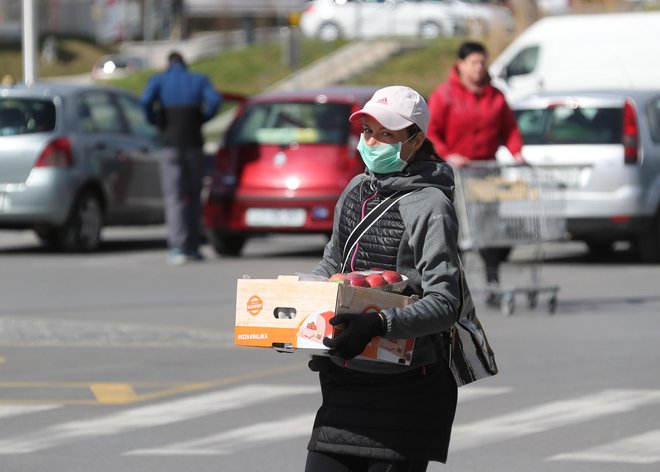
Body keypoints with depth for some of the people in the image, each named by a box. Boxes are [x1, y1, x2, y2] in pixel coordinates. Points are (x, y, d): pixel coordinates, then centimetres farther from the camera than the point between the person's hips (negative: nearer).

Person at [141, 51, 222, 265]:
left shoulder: (158, 81, 5)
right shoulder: (199, 80, 9)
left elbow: (146, 101, -14)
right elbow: (215, 100, -8)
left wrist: (156, 122, 2)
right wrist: (203, 118, 6)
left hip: (171, 146, -2)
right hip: (195, 145, 2)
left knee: (174, 198, -6)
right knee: (193, 197, 12)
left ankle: (178, 247, -18)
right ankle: (193, 247, 12)